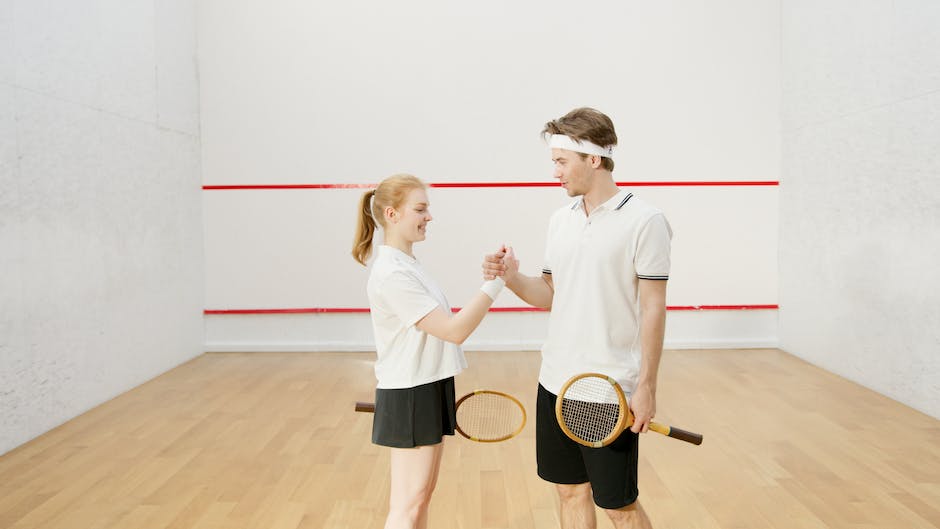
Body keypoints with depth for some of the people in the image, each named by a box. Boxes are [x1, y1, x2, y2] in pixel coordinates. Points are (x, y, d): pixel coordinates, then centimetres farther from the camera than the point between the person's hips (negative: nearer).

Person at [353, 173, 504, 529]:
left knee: (423, 493, 16)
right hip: (410, 397, -10)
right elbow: (455, 330, -24)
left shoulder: (407, 264, 9)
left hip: (429, 391, 10)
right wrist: (496, 281, -23)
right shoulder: (391, 274, -22)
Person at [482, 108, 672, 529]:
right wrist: (512, 276, -5)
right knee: (571, 493, 17)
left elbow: (653, 308, -11)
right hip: (555, 383, 6)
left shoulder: (644, 221, -10)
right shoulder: (560, 220, 9)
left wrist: (647, 387, -14)